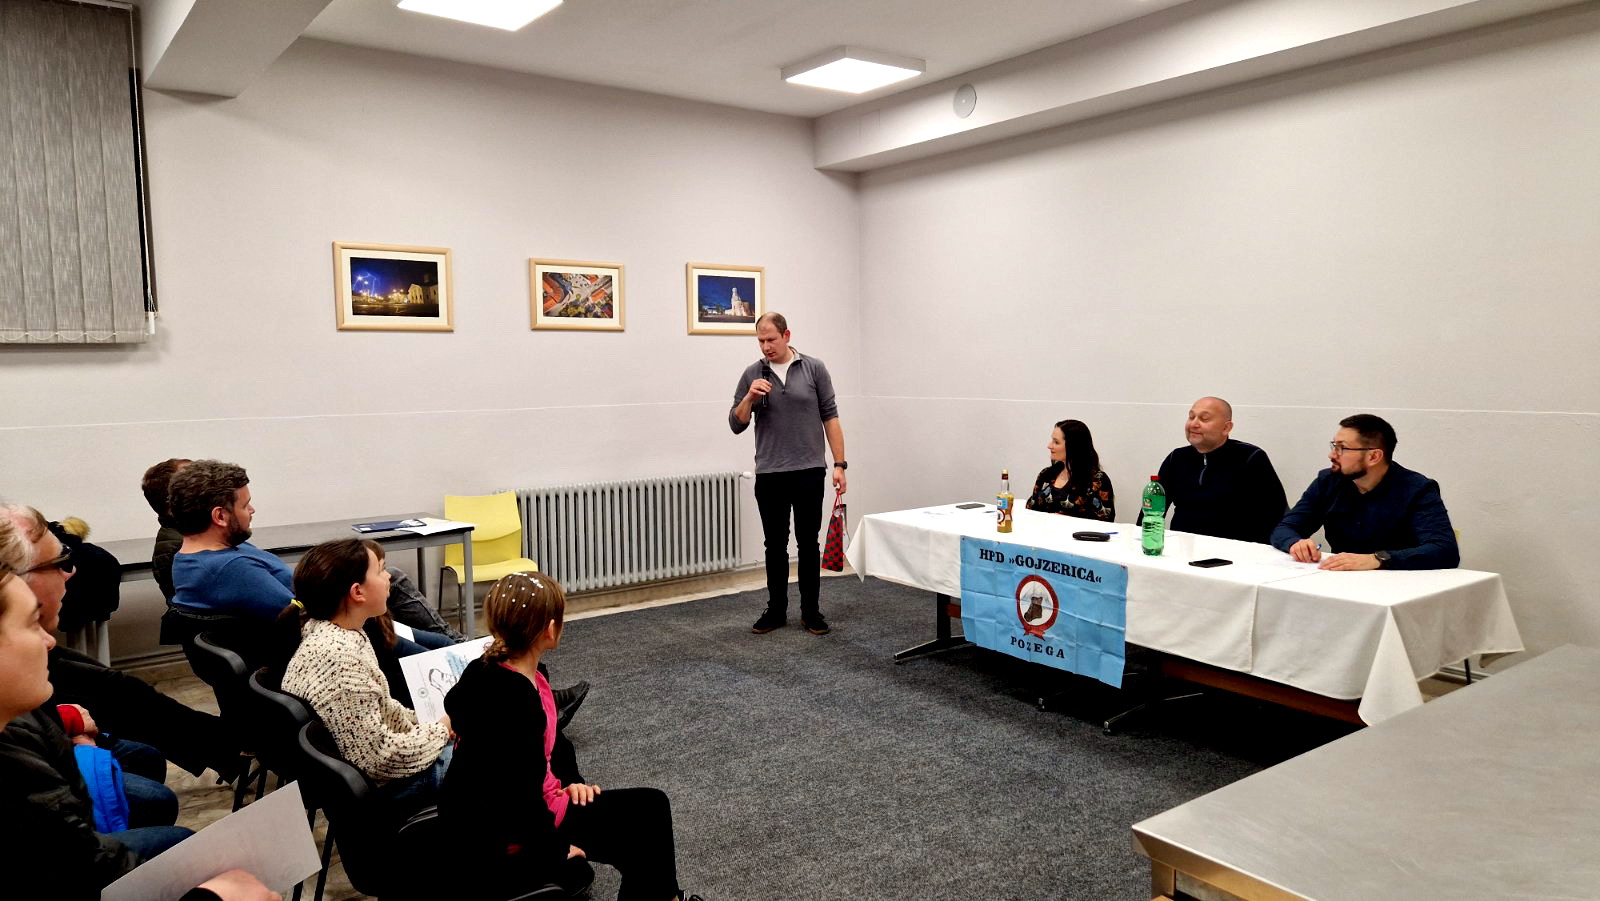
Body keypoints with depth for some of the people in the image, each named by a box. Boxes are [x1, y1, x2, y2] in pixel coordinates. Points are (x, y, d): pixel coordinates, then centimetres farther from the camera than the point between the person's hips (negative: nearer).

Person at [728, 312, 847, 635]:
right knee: (775, 546, 8)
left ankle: (810, 611, 14)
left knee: (808, 544, 4)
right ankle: (776, 610, 19)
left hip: (808, 472, -2)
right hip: (769, 475, 2)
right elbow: (736, 425, 2)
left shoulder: (814, 369, 0)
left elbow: (830, 417, -1)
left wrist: (839, 464, -7)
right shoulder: (752, 375, 4)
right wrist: (750, 397, -16)